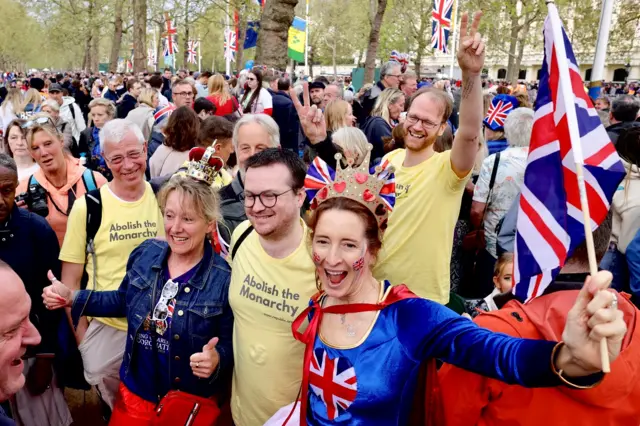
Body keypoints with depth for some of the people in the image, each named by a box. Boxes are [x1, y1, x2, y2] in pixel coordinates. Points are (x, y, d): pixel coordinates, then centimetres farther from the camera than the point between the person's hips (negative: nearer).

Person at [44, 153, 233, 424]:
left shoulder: (224, 279, -21)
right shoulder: (145, 253, -7)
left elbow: (230, 344, -12)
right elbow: (125, 300, 10)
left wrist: (216, 359, -33)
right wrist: (71, 298, 0)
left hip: (193, 402, -4)